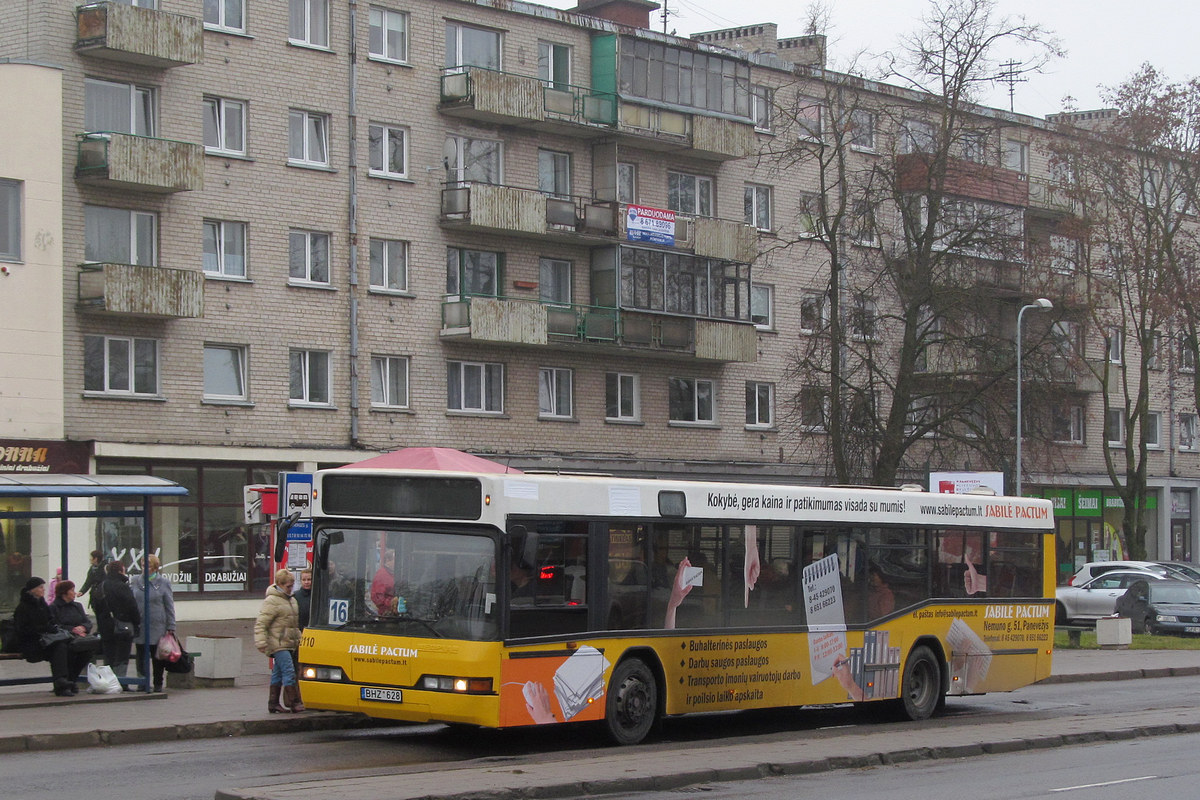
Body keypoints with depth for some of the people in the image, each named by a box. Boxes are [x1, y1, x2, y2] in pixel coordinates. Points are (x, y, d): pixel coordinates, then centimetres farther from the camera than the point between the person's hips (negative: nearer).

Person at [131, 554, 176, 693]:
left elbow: (169, 607, 2)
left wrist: (171, 628, -2)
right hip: (140, 626, 2)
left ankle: (158, 684, 14)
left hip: (158, 626, -2)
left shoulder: (163, 582, 0)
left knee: (157, 656, 5)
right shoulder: (135, 581, 6)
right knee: (141, 655, 5)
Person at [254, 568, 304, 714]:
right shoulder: (271, 601, -11)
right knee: (288, 671, -14)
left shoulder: (291, 600, 17)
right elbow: (261, 624, -14)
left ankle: (273, 704, 16)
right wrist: (261, 643, -20)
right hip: (278, 644, -9)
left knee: (278, 673, 12)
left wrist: (298, 638, 25)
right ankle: (294, 703, -15)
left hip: (288, 644, 9)